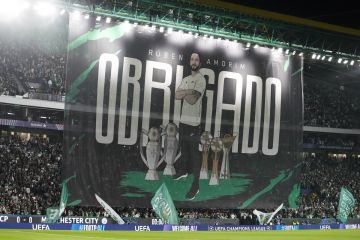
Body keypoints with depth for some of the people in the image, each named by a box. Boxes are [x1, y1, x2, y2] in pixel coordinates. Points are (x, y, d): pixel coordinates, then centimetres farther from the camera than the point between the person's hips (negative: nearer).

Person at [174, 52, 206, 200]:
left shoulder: (201, 80, -10)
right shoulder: (186, 79, 14)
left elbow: (193, 100, -19)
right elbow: (176, 96, 0)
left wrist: (184, 93, -6)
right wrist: (189, 92, -13)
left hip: (194, 123, -8)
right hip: (183, 120, 8)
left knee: (194, 153, -6)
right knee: (184, 148, 22)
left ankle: (195, 185, -3)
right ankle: (183, 171, 42)